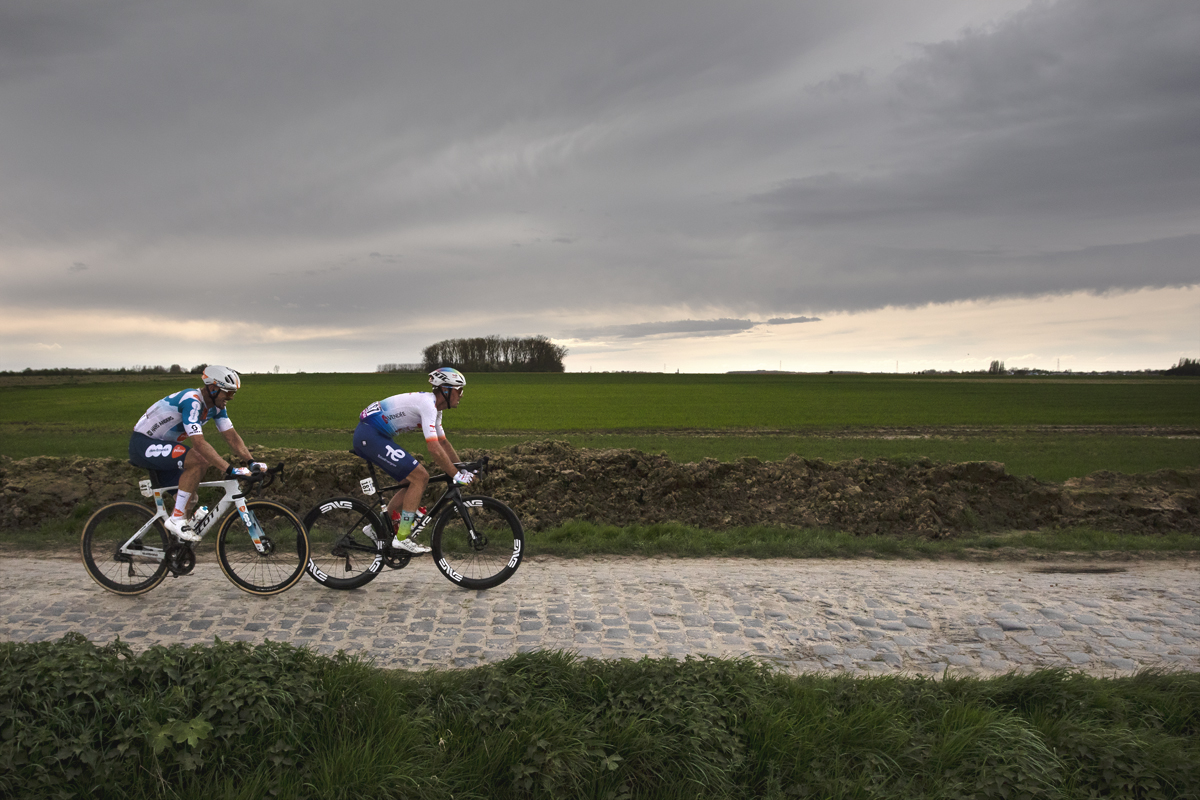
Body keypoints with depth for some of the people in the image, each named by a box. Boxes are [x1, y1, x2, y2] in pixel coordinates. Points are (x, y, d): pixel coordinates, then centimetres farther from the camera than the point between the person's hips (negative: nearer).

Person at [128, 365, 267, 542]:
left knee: (188, 498, 2)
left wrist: (251, 462, -17)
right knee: (199, 459, -30)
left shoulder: (216, 406, -1)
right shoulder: (191, 401, -29)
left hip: (162, 445, 10)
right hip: (143, 443, -10)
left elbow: (232, 436, -2)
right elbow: (198, 443, -37)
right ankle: (177, 519, -22)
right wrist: (230, 470, -42)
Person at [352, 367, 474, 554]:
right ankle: (402, 537, -7)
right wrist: (457, 475, -19)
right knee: (420, 477, -12)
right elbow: (434, 448, -25)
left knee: (416, 479, 11)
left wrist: (463, 469, 16)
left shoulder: (435, 407, 14)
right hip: (370, 435, -10)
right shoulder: (427, 404, -18)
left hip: (368, 436, 10)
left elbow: (443, 442, 21)